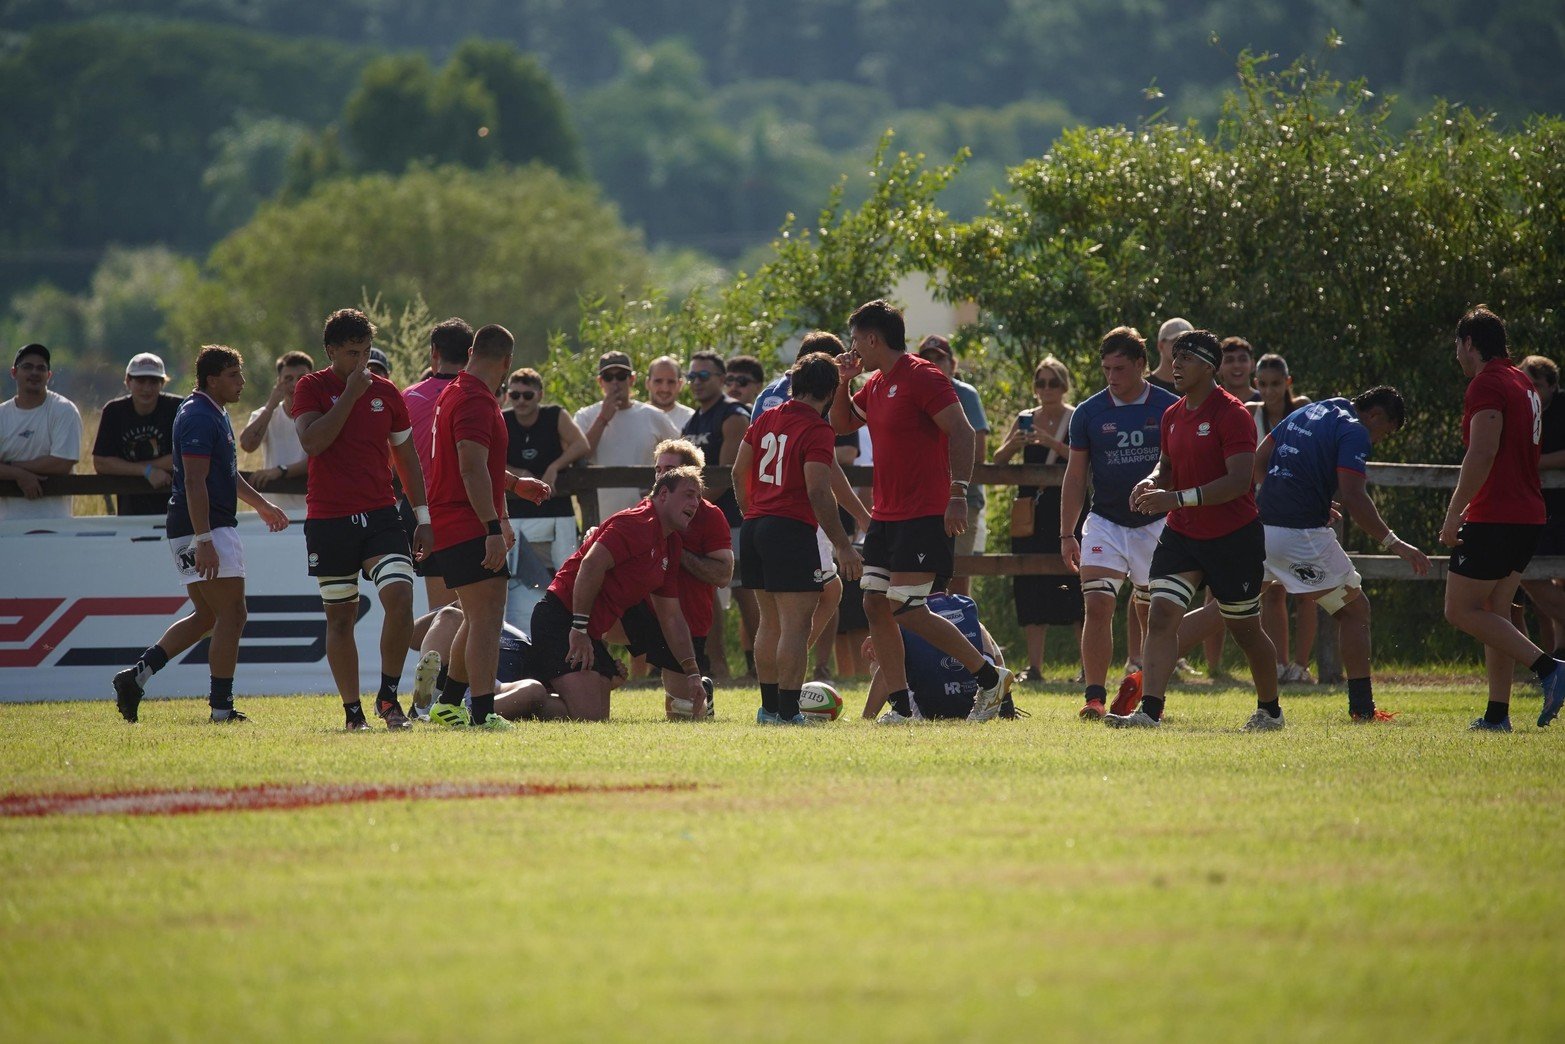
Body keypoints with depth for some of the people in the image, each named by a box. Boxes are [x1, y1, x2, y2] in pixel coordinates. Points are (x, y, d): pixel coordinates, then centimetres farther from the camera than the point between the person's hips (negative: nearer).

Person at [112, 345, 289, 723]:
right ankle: (221, 707, -7)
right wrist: (203, 541, -28)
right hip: (202, 529, -11)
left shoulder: (215, 415, 18)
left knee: (206, 617, 14)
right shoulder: (199, 419, -16)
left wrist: (260, 504, 38)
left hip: (213, 529, 11)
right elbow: (194, 482, -23)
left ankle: (136, 675, 11)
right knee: (231, 614, -8)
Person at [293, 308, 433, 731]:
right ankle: (352, 710, 13)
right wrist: (351, 394, -17)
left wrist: (423, 516, 11)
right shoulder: (311, 389, 0)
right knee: (340, 617, 4)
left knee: (400, 596, -17)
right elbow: (312, 441, -18)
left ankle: (388, 696, -6)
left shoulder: (385, 392, 8)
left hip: (380, 515, 2)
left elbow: (407, 457, 15)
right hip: (328, 519, -2)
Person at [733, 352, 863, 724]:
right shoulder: (817, 431, -12)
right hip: (793, 530, -8)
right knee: (796, 624, -6)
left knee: (770, 621, 16)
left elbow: (739, 473, 18)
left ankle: (769, 707, 19)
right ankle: (788, 710, -11)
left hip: (755, 527, 8)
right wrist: (843, 546, -16)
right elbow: (818, 494, -19)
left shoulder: (766, 420, 11)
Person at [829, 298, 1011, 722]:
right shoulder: (875, 384, 14)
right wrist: (843, 382, 11)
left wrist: (958, 493, -28)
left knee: (906, 610, -13)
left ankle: (990, 676, -1)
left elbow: (962, 432, -20)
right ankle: (902, 706, 6)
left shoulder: (922, 377, -13)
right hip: (885, 515, 9)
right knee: (875, 605, 3)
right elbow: (842, 424, 29)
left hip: (923, 516, -9)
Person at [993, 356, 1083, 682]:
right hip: (1031, 510, 4)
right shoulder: (1024, 420, 12)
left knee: (1075, 586, -8)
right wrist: (1011, 445, -14)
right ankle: (1034, 666, 4)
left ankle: (1090, 666, -4)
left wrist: (1053, 444, -25)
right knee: (1030, 588, 1)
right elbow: (998, 460, 7)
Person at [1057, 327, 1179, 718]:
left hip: (1157, 524, 0)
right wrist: (1067, 535, 3)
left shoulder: (1170, 408, -3)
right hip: (1105, 522, 1)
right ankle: (1095, 696, -13)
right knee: (1097, 605, -14)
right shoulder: (1088, 413, 1)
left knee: (1153, 613, 6)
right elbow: (1075, 477, 6)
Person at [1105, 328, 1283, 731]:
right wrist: (1152, 483, -3)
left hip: (1234, 538, -6)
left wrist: (1177, 498, -29)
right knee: (1161, 615, -13)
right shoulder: (1173, 416, 8)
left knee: (1245, 629, 8)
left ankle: (1269, 710, 28)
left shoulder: (1231, 414, -15)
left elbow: (1239, 481, -23)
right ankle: (1150, 710, -19)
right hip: (1181, 534, 6)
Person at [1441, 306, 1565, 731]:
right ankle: (1497, 714, 7)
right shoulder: (1522, 383, 17)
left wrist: (1454, 515, -22)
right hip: (1528, 516, 9)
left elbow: (1482, 454, -23)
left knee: (1461, 611, -5)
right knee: (1494, 613, 12)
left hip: (1494, 519, -9)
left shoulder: (1486, 384, -12)